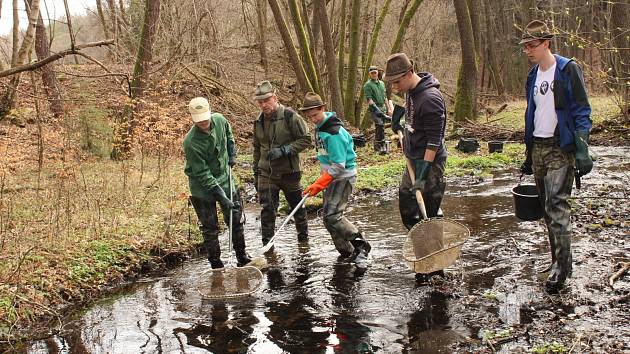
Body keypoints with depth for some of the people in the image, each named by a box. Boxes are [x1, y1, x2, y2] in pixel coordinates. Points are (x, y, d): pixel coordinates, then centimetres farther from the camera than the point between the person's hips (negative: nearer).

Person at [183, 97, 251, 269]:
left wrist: (232, 154, 7)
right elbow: (203, 174, -25)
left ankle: (241, 256, 24)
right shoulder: (191, 142, -28)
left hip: (224, 176, 5)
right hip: (202, 186, -5)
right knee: (209, 226, 3)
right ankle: (215, 263, 16)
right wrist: (221, 197, -27)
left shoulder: (219, 119, -12)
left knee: (236, 218, 10)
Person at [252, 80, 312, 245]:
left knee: (297, 206, 13)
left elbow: (305, 139, -13)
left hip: (289, 171, -3)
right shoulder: (259, 122, 6)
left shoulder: (289, 116, -13)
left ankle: (303, 238, 34)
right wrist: (256, 172, 17)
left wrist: (284, 150, -22)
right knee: (267, 208, -4)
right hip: (266, 173, 3)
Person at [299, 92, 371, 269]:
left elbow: (339, 165, -24)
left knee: (332, 216, -18)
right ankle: (347, 252, 19)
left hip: (343, 177, -10)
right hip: (331, 176, 10)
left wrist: (318, 184, -25)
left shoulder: (334, 133, -23)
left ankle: (360, 245, -8)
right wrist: (321, 182, 20)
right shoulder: (320, 127, 7)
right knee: (329, 216, 9)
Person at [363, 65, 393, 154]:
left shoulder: (382, 83, 17)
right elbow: (369, 99, -11)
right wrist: (376, 108, -20)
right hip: (374, 109, -7)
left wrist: (388, 108, 16)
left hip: (382, 108, 7)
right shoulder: (368, 84, -4)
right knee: (379, 125, -23)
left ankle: (377, 146, 17)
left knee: (379, 128, 9)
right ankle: (382, 145, -20)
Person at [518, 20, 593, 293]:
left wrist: (582, 151, -18)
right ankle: (560, 262, 21)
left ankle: (561, 266, -9)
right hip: (538, 147, 7)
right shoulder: (533, 76, 14)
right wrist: (528, 156, 19)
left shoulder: (567, 70, -7)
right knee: (548, 207, 10)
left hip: (561, 148, -7)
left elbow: (581, 112, -10)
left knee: (557, 205, -13)